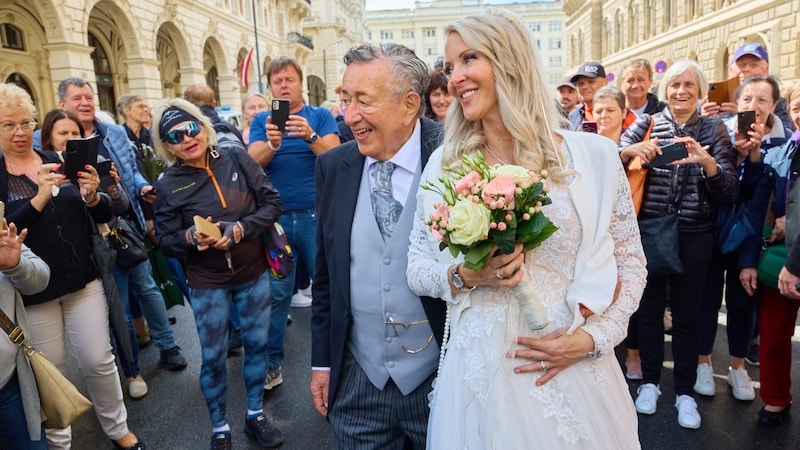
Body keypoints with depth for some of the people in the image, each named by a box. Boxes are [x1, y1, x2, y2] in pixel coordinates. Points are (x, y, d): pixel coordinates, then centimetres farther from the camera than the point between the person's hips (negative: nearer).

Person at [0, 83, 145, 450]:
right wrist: (39, 199, -27)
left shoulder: (60, 161, 4)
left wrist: (92, 197, -17)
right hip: (32, 290, -2)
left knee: (98, 361, 8)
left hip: (82, 279, 2)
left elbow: (103, 215, 5)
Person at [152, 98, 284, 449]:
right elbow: (165, 242, -3)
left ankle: (255, 415, 35)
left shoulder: (235, 156, -7)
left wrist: (240, 229, -21)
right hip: (207, 284, -1)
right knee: (213, 357, 7)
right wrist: (191, 237, -24)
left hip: (254, 273, 2)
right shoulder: (168, 186, -9)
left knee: (257, 344, 13)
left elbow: (272, 202, -7)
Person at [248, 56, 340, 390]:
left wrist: (310, 137, -24)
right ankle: (271, 363, 18)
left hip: (316, 215, -1)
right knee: (276, 292, 5)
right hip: (276, 217, 1)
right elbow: (253, 163, -5)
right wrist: (271, 145, -24)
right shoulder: (262, 120, 10)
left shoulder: (320, 116, 6)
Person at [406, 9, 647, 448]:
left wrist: (590, 338, -9)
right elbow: (416, 265, 3)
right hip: (478, 371, 1)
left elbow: (630, 262, 2)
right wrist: (463, 276, -16)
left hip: (575, 369, 0)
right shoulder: (444, 163, -1)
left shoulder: (593, 155, -5)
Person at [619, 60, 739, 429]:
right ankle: (650, 381, 27)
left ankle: (685, 392, 24)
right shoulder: (647, 124, 3)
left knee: (687, 313, 9)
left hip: (694, 237, 0)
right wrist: (630, 151, -31)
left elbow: (729, 192, -6)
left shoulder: (714, 130, 2)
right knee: (649, 308, 9)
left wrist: (708, 162, -24)